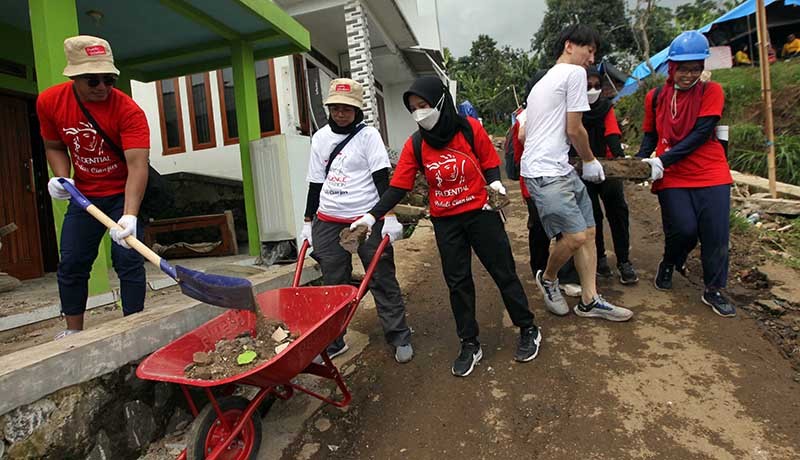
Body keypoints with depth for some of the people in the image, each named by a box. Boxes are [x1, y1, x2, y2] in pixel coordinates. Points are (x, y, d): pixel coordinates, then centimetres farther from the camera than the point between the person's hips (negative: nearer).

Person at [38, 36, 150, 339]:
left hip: (124, 193, -5)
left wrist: (129, 216, -47)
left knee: (128, 260, -10)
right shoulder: (49, 101, -7)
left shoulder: (128, 110, -24)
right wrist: (61, 178, -13)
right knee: (70, 263, 6)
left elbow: (137, 165, -34)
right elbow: (54, 146, 9)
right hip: (84, 194, 5)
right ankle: (73, 331, 20)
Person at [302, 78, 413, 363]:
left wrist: (389, 216, -14)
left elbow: (382, 178, -6)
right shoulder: (320, 137, 11)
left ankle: (399, 337, 17)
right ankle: (332, 341, 22)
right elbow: (315, 183, 14)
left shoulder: (368, 135, -1)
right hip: (328, 222, 4)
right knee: (333, 283, 9)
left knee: (382, 280, 3)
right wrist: (308, 221, 14)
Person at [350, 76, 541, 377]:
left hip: (480, 213, -2)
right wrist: (373, 215, -15)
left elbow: (490, 163, 2)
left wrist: (494, 182, -18)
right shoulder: (415, 145, -3)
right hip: (445, 222, 2)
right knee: (457, 282, 8)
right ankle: (470, 344, 25)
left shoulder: (470, 128, -8)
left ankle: (528, 330, 29)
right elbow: (399, 186, -5)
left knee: (503, 273, 7)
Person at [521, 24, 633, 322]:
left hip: (561, 169, 11)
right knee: (576, 236, -14)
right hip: (546, 172, -11)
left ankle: (589, 301, 13)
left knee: (588, 231, 8)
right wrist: (590, 161, 9)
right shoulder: (575, 73, -3)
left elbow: (522, 133, 23)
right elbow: (574, 130, -6)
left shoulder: (542, 82, 25)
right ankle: (547, 279, 14)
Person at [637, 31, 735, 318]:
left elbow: (700, 134, -12)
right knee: (684, 229, -10)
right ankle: (669, 264, 23)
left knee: (715, 234, 0)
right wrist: (641, 160, -5)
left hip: (710, 175, 0)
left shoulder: (711, 92, -1)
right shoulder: (655, 98, 6)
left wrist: (663, 160, -22)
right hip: (672, 177, 1)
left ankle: (713, 291, 18)